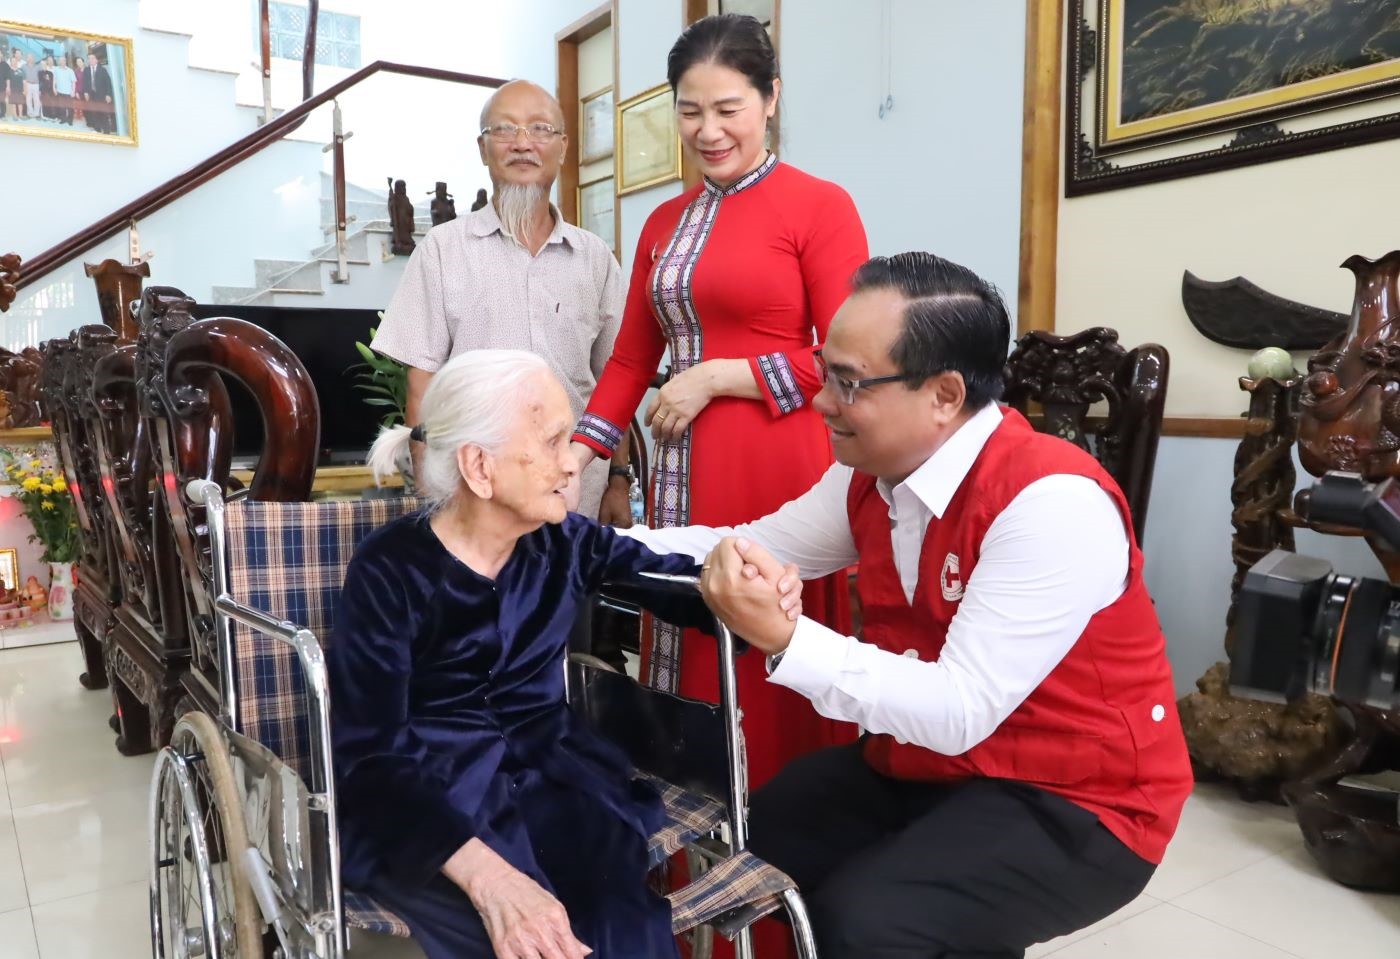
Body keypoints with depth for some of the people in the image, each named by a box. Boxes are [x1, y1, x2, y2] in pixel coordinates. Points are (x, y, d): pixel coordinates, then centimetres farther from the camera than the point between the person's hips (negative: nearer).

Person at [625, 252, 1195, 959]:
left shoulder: (1053, 502, -27)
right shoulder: (872, 473, -2)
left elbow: (960, 712, -30)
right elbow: (753, 545, 7)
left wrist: (782, 638, -37)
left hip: (1071, 806, -7)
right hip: (922, 766, 7)